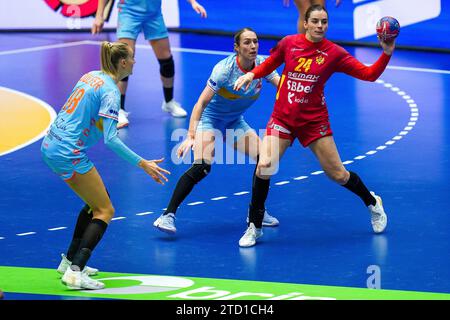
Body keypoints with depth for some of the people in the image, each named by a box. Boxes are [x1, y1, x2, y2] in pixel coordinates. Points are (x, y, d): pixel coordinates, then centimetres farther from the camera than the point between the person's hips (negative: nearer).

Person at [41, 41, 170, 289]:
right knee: (105, 211, -2)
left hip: (50, 145, 9)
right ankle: (75, 273, -13)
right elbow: (111, 140, -22)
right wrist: (143, 164, -21)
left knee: (95, 204, 21)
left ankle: (70, 262, 24)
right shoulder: (110, 91, -15)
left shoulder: (92, 76, 10)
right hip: (69, 154, -9)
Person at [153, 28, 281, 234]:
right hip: (210, 119, -6)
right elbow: (201, 103, -27)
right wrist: (190, 136, -36)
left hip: (235, 122, 6)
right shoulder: (225, 69, -25)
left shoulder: (262, 65, -10)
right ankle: (167, 215, -22)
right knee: (202, 166, -26)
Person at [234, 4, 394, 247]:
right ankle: (254, 227, -1)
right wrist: (251, 74, -3)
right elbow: (269, 64, 14)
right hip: (282, 118, 1)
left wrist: (386, 54, -23)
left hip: (314, 120, 0)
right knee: (264, 166, -18)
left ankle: (372, 203, 35)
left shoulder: (334, 53, -8)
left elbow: (369, 74, -9)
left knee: (337, 174, 3)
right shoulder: (288, 43, -5)